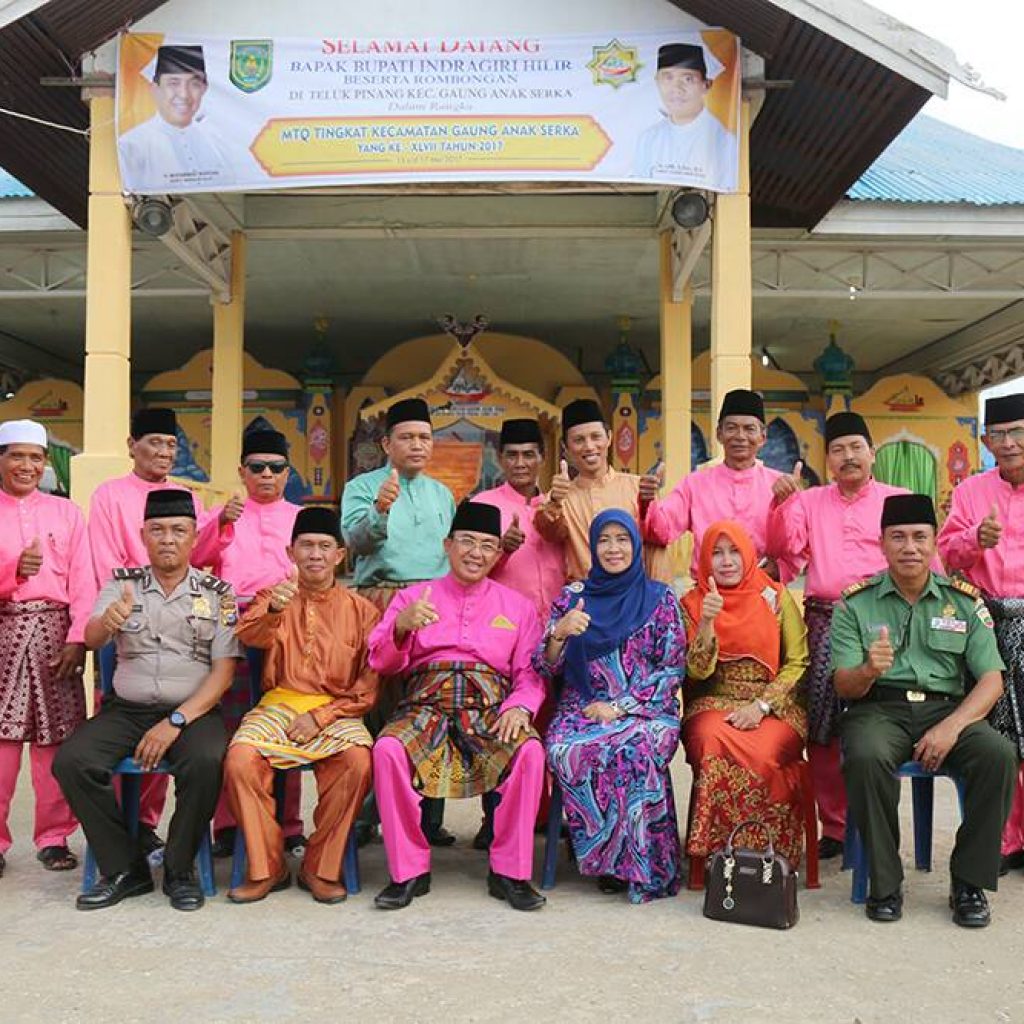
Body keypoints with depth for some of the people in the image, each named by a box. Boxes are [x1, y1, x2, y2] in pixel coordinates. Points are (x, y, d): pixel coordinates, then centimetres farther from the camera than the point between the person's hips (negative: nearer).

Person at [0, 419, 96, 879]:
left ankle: (54, 838, 11)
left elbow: (82, 582, 5)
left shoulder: (66, 512, 12)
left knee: (55, 740, 1)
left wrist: (78, 638, -6)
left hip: (54, 631, 1)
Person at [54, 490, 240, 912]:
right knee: (71, 761, -23)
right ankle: (125, 869, -6)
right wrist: (106, 623, -34)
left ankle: (179, 869, -8)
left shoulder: (216, 592, 4)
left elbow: (224, 669, -2)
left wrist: (176, 722, -15)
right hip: (126, 709, 2)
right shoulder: (122, 583, 9)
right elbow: (91, 639, -8)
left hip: (192, 709, -2)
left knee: (207, 761, -32)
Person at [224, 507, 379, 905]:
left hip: (337, 711, -1)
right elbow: (249, 636, -13)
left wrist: (320, 716, -10)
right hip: (279, 704, 1)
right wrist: (272, 610, -36)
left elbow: (368, 685, 3)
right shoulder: (273, 599, 11)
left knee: (358, 760, -31)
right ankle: (267, 867, -8)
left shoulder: (360, 610, 7)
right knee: (240, 759, -28)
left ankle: (320, 868, -11)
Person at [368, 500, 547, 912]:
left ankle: (509, 872, -14)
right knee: (387, 749, -31)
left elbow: (531, 673, 8)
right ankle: (410, 871, -14)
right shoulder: (412, 596, 16)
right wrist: (401, 626, -15)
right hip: (425, 705, 0)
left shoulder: (517, 606, 17)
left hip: (491, 709, 0)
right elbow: (381, 662, 6)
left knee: (530, 751, -31)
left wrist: (519, 707, -14)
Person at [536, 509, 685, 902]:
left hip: (646, 711, -1)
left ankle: (639, 864, -18)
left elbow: (672, 670, 2)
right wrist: (559, 633, -17)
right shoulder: (572, 596, 11)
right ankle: (615, 862, -15)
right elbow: (546, 667, 6)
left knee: (636, 751, -36)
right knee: (565, 751, -32)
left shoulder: (660, 599, 7)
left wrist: (619, 707, -9)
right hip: (582, 708, 2)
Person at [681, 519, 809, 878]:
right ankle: (717, 851, -19)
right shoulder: (693, 603, 7)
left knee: (763, 753, -33)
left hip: (774, 707, 0)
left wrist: (761, 706, -11)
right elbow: (697, 672, -3)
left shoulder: (776, 598, 6)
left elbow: (798, 663, 2)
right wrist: (707, 622, -18)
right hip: (714, 705, 1)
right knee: (714, 744, -34)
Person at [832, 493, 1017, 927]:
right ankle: (884, 883, -16)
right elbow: (844, 686, -1)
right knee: (866, 757, -35)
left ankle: (970, 882, -11)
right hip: (878, 708, -2)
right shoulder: (856, 603, 4)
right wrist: (869, 671, -27)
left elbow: (992, 679, 2)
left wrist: (952, 727, -16)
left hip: (947, 708, 2)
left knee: (999, 753, -28)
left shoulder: (964, 601, 9)